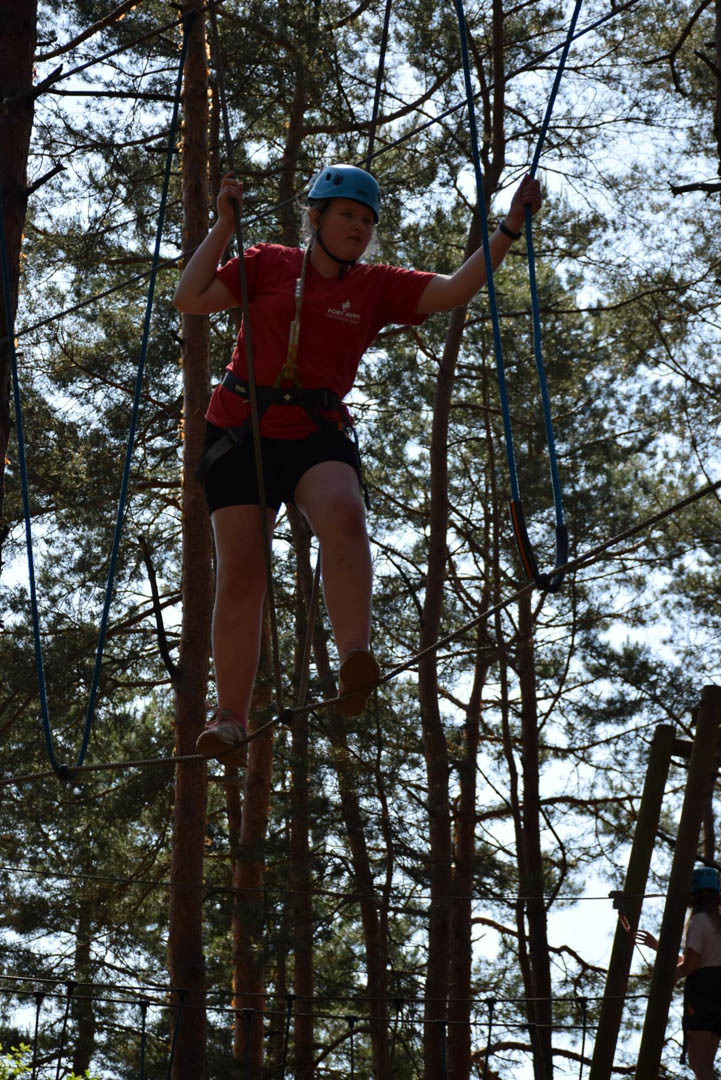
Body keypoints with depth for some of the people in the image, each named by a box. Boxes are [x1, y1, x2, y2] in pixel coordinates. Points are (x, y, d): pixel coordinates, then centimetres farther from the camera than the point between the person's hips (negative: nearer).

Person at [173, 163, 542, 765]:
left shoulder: (378, 287, 10)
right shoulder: (268, 265, 7)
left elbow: (455, 291, 0)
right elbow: (190, 299, 2)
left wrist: (509, 230, -7)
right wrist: (224, 227, -1)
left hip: (318, 433, 0)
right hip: (242, 428, 0)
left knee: (343, 516, -34)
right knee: (240, 572, -5)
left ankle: (354, 661, -42)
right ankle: (231, 720, 3)